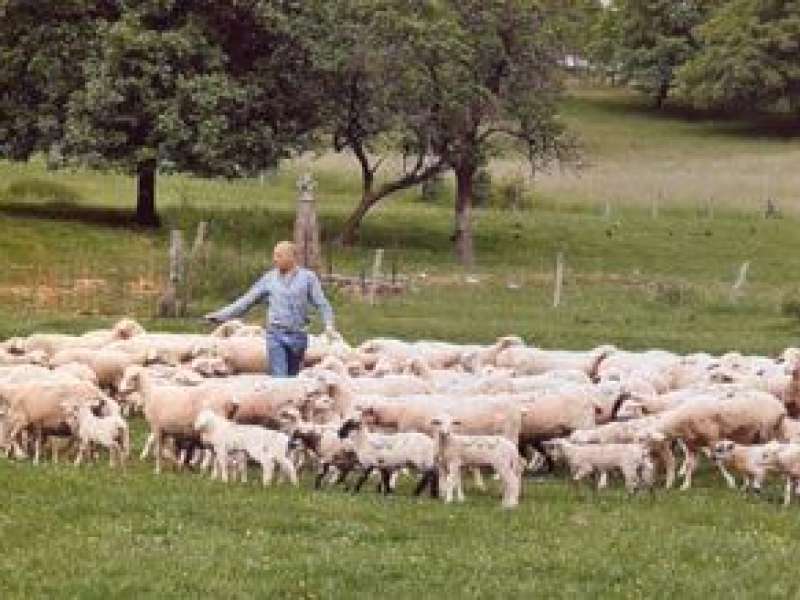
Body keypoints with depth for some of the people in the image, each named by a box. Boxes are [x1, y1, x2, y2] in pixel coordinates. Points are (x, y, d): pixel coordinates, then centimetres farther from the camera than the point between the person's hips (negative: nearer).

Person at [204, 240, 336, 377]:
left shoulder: (308, 277, 1)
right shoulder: (269, 278, 5)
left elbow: (322, 304, -1)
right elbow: (247, 301, 8)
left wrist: (329, 325, -19)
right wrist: (221, 315, 3)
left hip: (298, 336, 0)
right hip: (276, 336, 0)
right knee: (279, 378, -11)